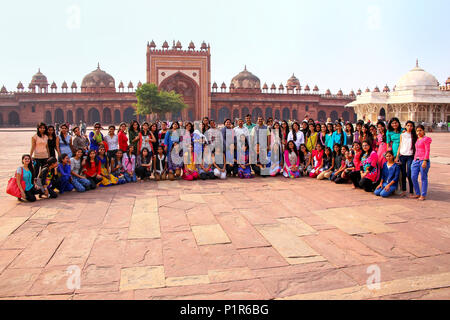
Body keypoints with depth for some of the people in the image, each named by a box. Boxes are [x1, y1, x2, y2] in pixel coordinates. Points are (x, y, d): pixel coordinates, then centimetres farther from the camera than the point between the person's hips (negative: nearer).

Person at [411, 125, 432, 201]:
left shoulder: (426, 139, -5)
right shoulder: (417, 139, 16)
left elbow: (427, 151, -10)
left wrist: (425, 161, -17)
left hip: (423, 160, -7)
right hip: (416, 160, 7)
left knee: (423, 178, 0)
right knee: (413, 177, 2)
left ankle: (423, 195, 7)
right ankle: (417, 193, 14)